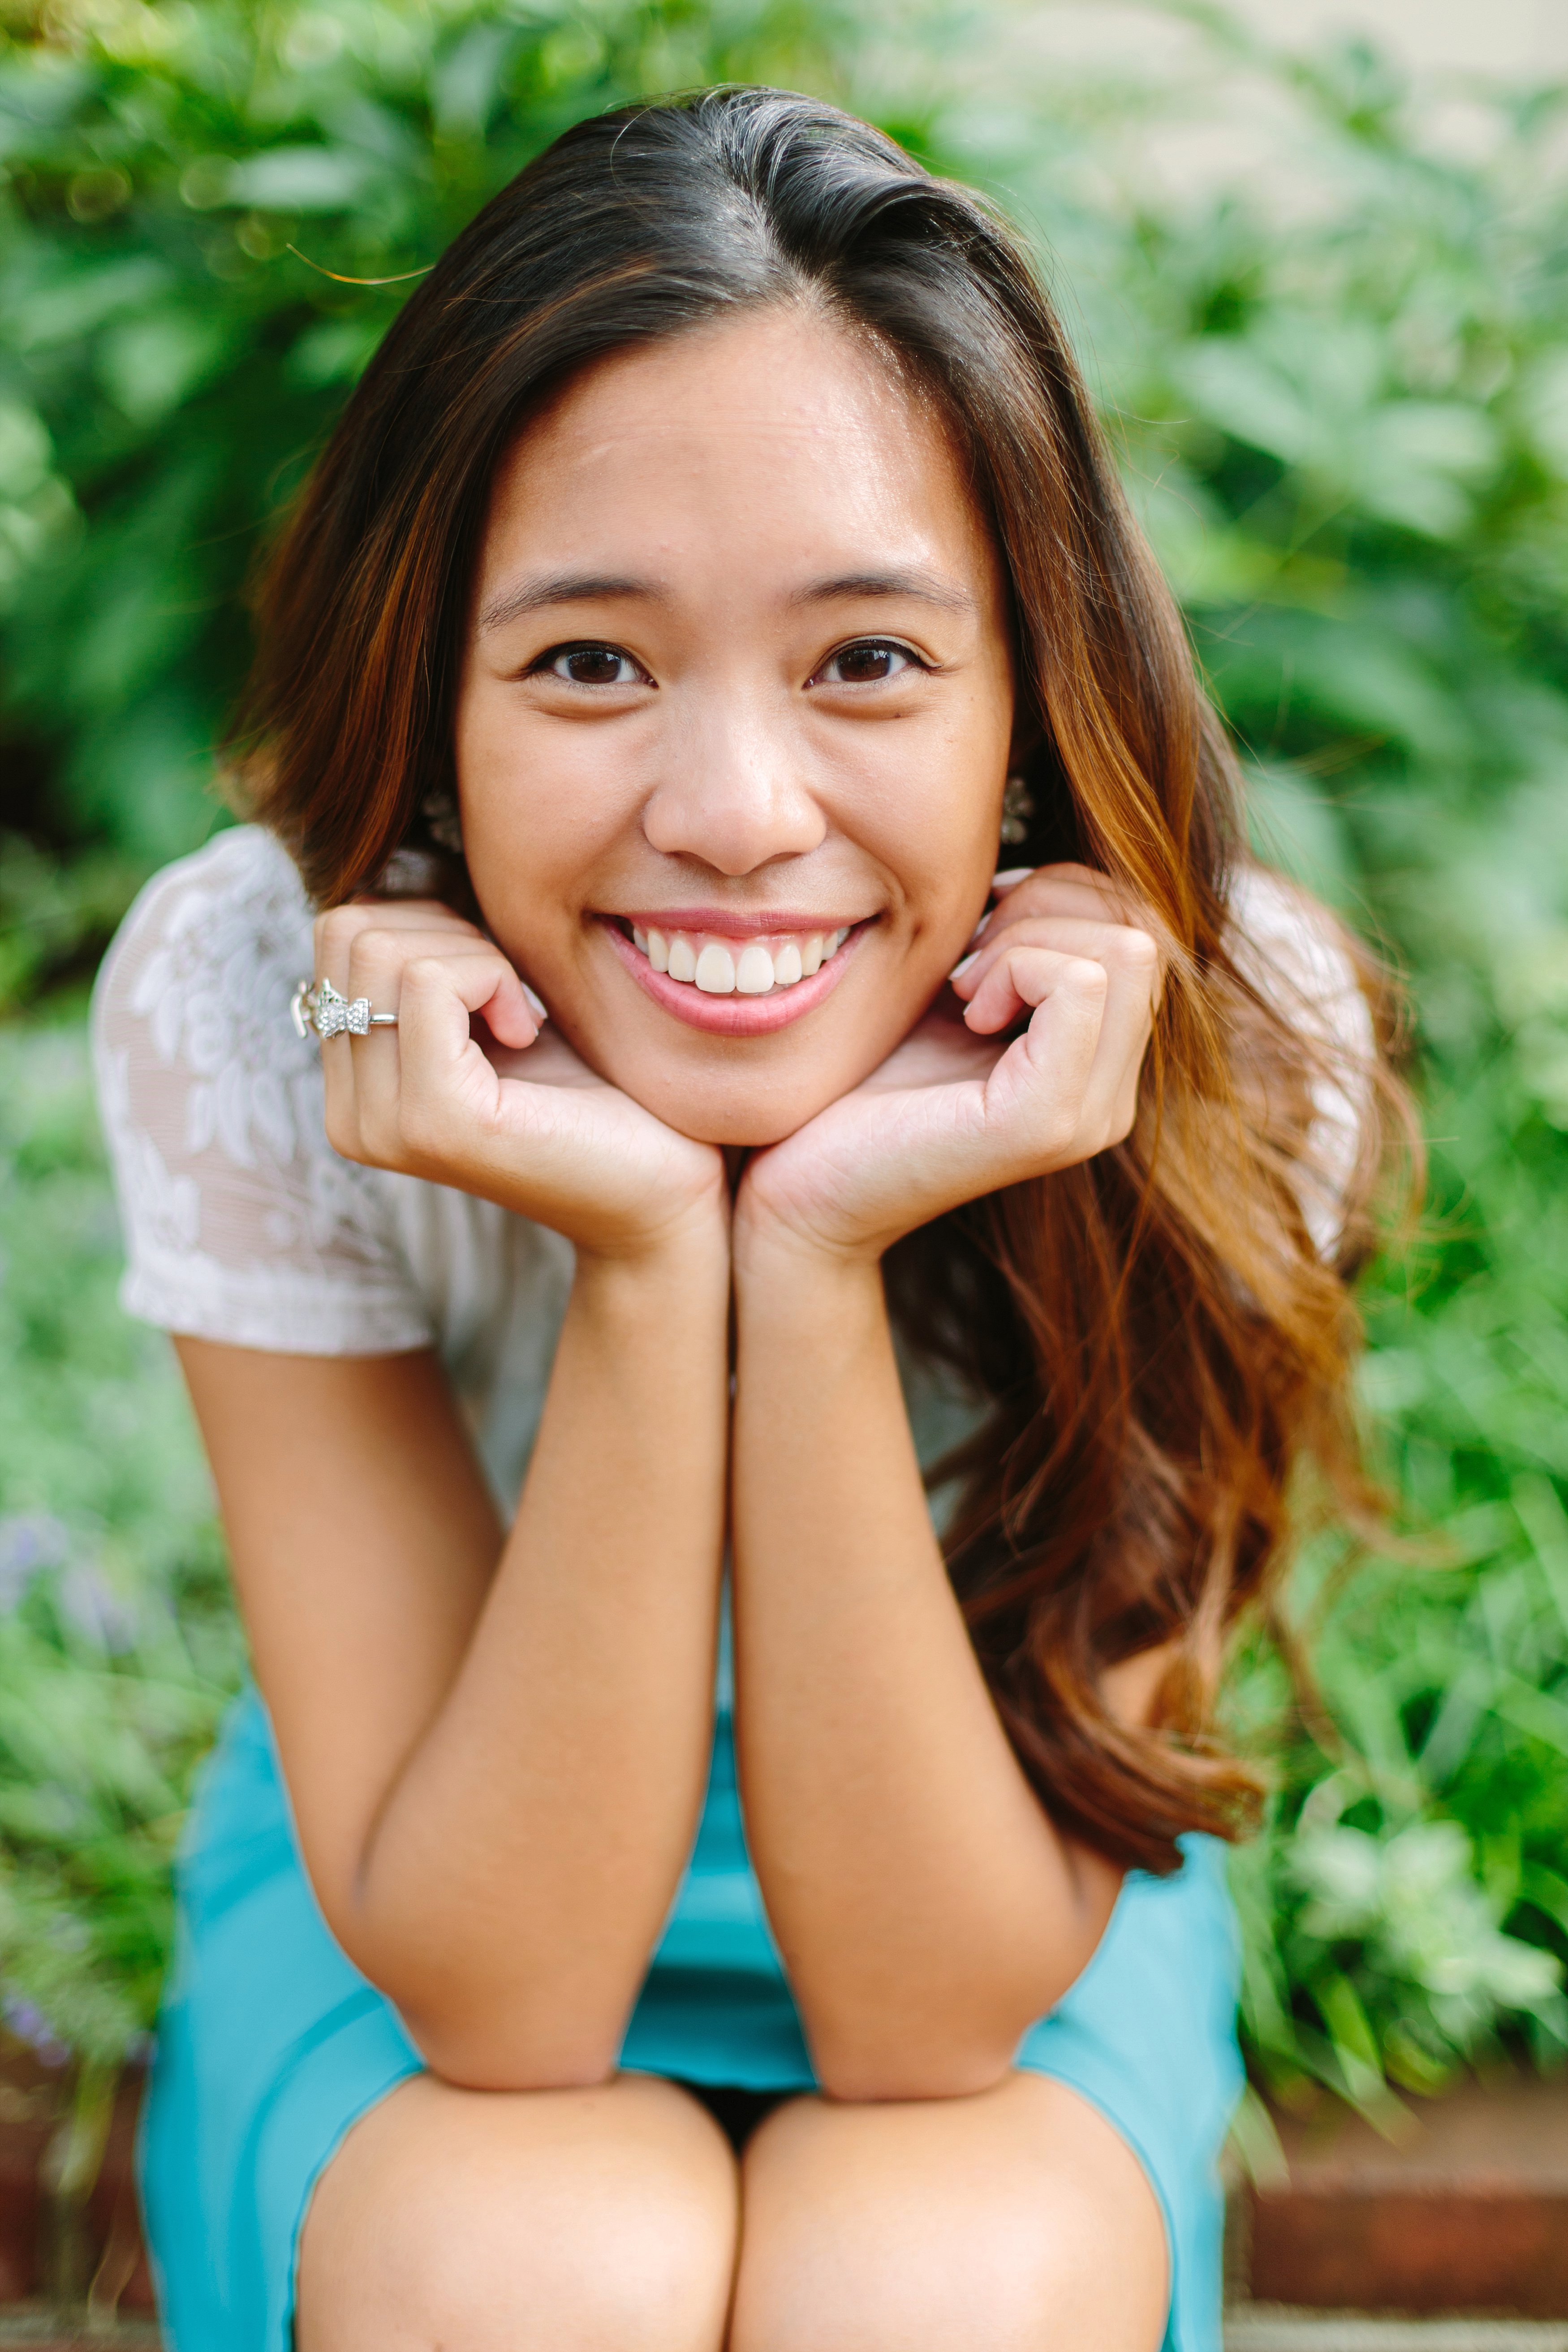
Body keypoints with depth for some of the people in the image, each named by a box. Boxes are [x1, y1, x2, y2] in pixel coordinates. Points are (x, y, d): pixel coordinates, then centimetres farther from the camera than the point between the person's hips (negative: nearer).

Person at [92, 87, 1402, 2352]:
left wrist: (821, 1266, -37)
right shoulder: (248, 999, -25)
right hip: (413, 1890, 0)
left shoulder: (1235, 1037, -25)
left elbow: (930, 2012, -25)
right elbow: (494, 1995, -24)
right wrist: (640, 1264, -37)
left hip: (995, 1894, 1)